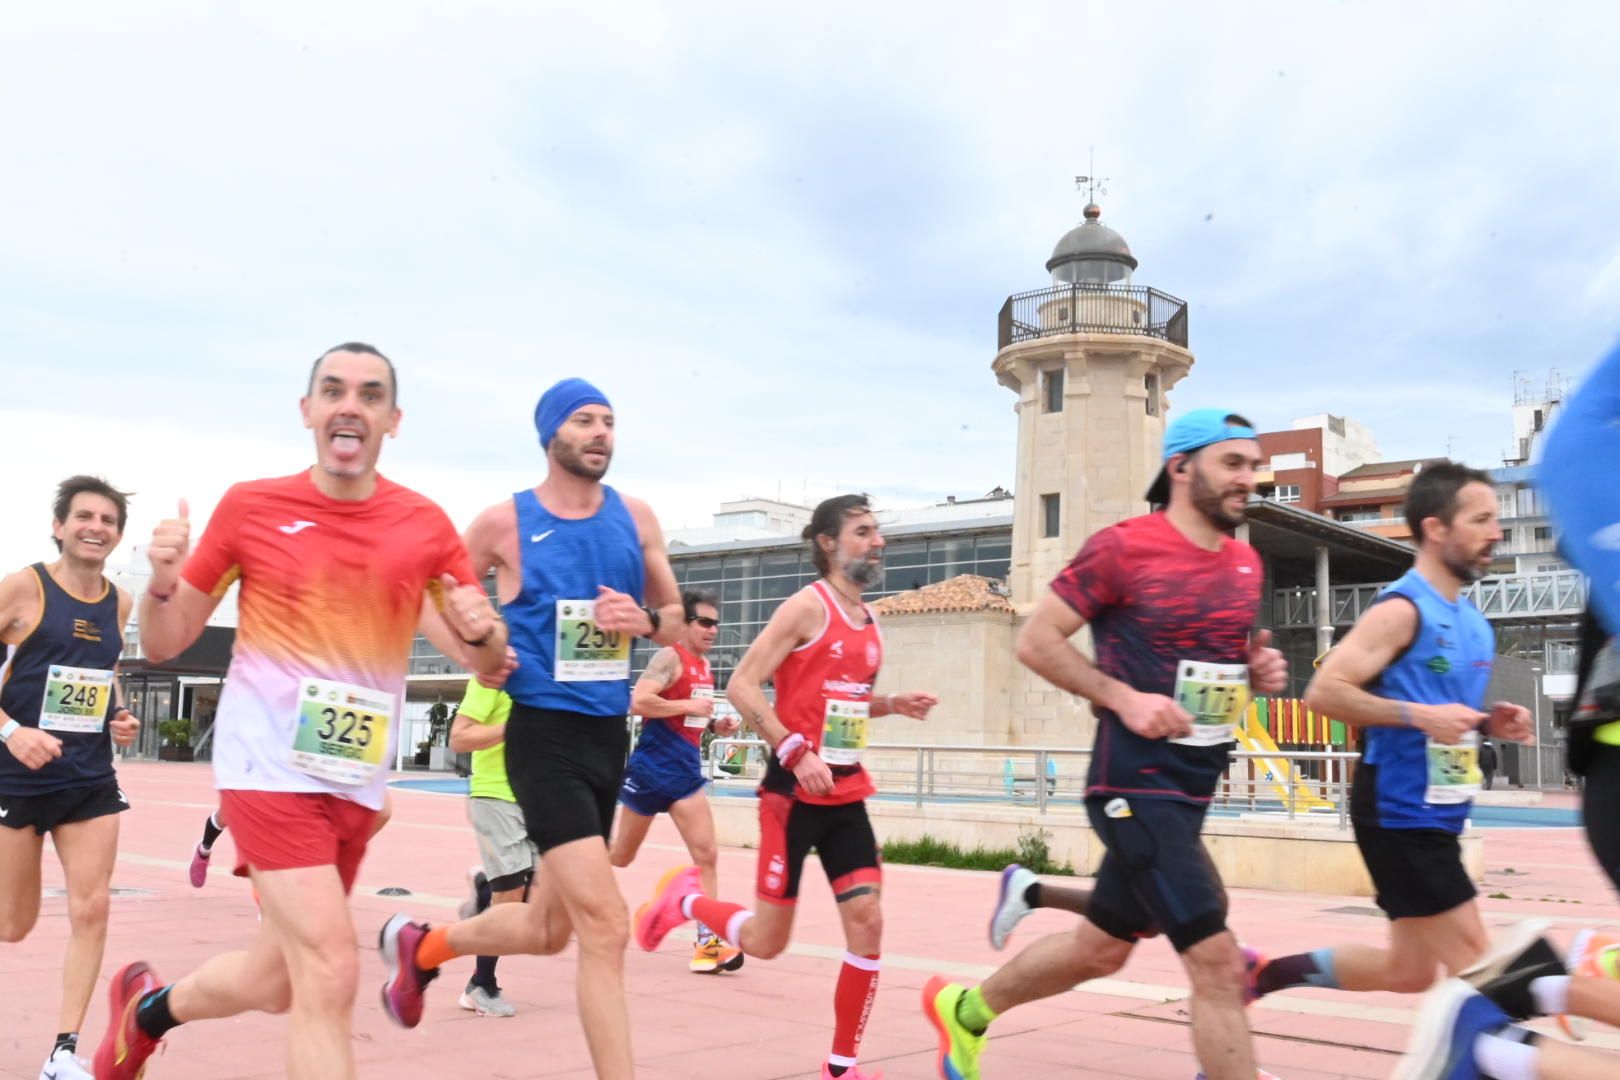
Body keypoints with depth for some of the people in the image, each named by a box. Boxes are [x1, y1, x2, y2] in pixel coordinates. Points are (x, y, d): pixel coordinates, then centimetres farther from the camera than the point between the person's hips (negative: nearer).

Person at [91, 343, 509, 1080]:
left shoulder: (424, 524, 0)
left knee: (279, 983, 17)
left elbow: (486, 660, 3)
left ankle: (148, 1004, 47)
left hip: (359, 782, 4)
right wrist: (162, 582, -19)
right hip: (271, 764, -4)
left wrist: (481, 631, -20)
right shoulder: (250, 506, -5)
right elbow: (163, 644, 3)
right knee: (330, 971, -17)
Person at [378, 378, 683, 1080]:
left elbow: (674, 620, 13)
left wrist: (643, 619, -8)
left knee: (547, 928, 17)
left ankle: (420, 945, 44)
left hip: (611, 734, 6)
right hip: (545, 733, -6)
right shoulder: (504, 522, -5)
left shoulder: (636, 518, 6)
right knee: (604, 924, -15)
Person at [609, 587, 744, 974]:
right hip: (652, 769, -7)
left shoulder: (704, 666, 13)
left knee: (707, 855, -4)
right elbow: (639, 701, -26)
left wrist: (715, 725, 8)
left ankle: (707, 942, -3)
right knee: (620, 856, 8)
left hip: (687, 773, 7)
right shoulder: (670, 657, -12)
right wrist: (689, 706, -22)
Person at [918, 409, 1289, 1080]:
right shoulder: (1122, 547, -13)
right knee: (1219, 964, -13)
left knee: (1100, 948, 20)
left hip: (1193, 791, 8)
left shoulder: (1247, 565, 10)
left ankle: (965, 1009, 42)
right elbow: (1035, 641, -10)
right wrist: (1125, 697, -20)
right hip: (1137, 786, -8)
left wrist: (1260, 672, 2)